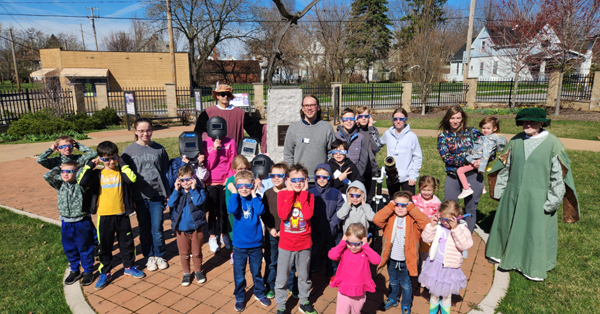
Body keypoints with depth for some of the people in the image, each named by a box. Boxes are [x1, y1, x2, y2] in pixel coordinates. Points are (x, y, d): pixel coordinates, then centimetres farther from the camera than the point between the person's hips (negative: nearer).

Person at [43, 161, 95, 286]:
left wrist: (80, 168, -15)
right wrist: (58, 168, -1)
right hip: (66, 223, 5)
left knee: (85, 249, 9)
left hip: (81, 223, -5)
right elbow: (47, 176, -11)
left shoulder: (80, 185, -12)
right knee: (69, 249, 18)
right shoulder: (60, 185, 2)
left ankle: (88, 272, 24)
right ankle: (74, 271, 36)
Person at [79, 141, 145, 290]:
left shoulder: (121, 172, -2)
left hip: (122, 214, 0)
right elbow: (82, 182, -19)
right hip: (104, 216, 0)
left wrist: (122, 163, -15)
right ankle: (105, 273, 27)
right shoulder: (97, 173, -2)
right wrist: (90, 165, -14)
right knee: (105, 246, 11)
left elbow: (132, 178, -23)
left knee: (127, 243, 14)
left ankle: (129, 267, 33)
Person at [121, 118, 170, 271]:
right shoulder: (128, 151, -2)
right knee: (144, 228, 12)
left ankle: (159, 255, 24)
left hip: (157, 195, 0)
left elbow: (165, 172, 6)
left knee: (157, 228, 4)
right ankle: (149, 256, 29)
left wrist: (168, 193, 5)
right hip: (140, 196, 0)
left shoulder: (159, 149, 1)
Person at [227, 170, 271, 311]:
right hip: (239, 245, 0)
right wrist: (234, 193, -23)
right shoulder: (236, 198, -6)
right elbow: (232, 210, -29)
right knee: (239, 274, 12)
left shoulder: (256, 198, -6)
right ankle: (240, 297, 32)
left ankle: (259, 293, 38)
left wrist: (254, 194, -21)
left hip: (256, 243, 0)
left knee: (257, 271, 18)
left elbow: (260, 211, -26)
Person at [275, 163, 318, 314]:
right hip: (286, 244, -1)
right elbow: (282, 215, -22)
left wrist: (303, 193, -18)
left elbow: (308, 215, -21)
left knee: (304, 276, 19)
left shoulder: (309, 196, -4)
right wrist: (291, 193, -20)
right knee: (282, 279, 9)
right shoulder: (282, 194, -7)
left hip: (304, 243, 2)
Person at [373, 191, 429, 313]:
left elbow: (425, 223, -32)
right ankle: (393, 299, 51)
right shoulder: (390, 218, -8)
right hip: (392, 259, 2)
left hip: (406, 261, -2)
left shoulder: (412, 219, -13)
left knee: (406, 285, 19)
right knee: (393, 282, 26)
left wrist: (412, 208, -28)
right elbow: (376, 219, -26)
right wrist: (390, 206, -23)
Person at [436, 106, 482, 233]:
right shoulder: (443, 136, 5)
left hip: (472, 176, -1)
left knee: (471, 209, 9)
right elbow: (446, 157, -8)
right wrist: (467, 161, -19)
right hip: (452, 177, 1)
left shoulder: (472, 132, 3)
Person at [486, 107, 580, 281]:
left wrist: (553, 200, -11)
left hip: (537, 197, -4)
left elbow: (559, 175, -9)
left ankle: (536, 268, 25)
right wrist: (500, 190, 10)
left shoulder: (552, 143, -11)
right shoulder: (516, 141, 2)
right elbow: (505, 166, 10)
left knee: (536, 230, 7)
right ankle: (504, 253, 39)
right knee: (507, 224, 16)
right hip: (513, 194, 4)